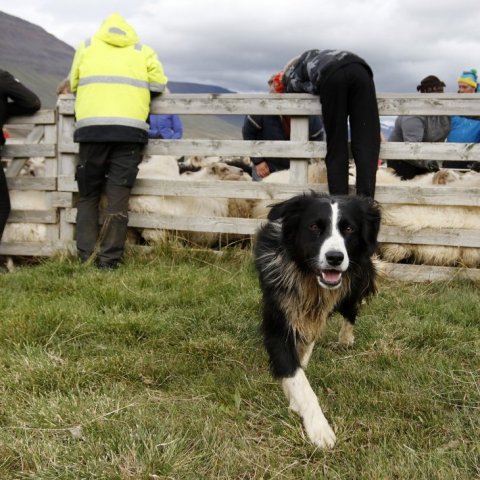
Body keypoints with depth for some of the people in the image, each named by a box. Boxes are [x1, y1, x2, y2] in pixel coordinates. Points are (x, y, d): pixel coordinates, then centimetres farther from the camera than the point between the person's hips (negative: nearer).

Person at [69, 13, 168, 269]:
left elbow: (74, 86, 19)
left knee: (88, 195, 9)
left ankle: (86, 258, 4)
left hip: (91, 128, 1)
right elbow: (159, 86, 12)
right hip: (130, 130, 0)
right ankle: (109, 260, -4)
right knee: (118, 197, 0)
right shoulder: (143, 51, 15)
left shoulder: (86, 46, 17)